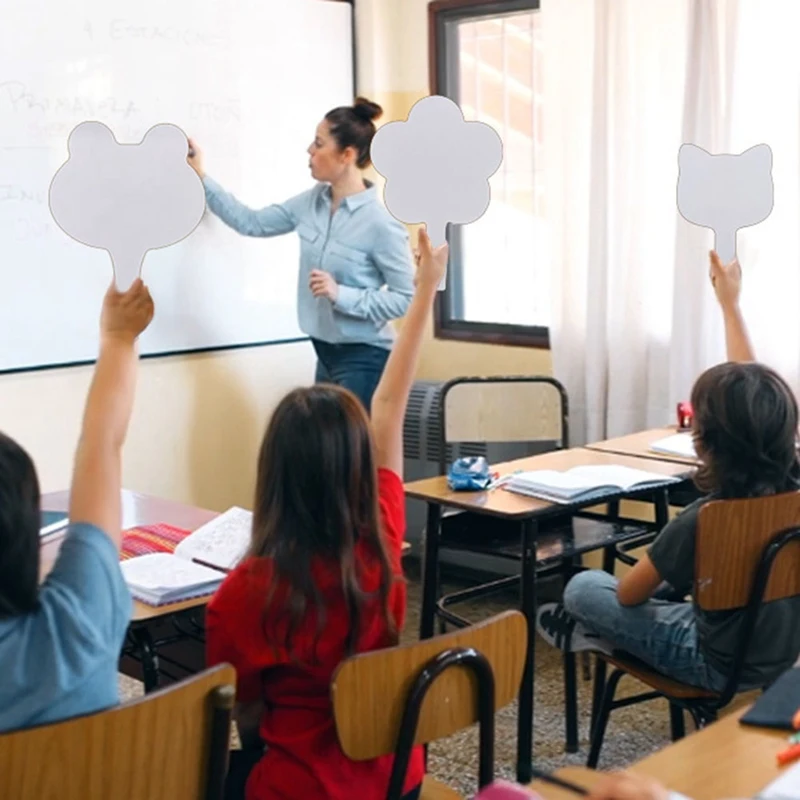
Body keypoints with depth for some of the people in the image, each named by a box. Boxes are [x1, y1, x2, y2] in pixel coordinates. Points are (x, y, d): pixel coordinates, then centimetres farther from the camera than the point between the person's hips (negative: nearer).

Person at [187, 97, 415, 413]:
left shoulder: (380, 221, -18)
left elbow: (407, 298, -16)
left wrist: (341, 295, -24)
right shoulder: (312, 202, 3)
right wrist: (201, 177, 8)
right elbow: (252, 223, 12)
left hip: (364, 357, -7)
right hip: (326, 352, 7)